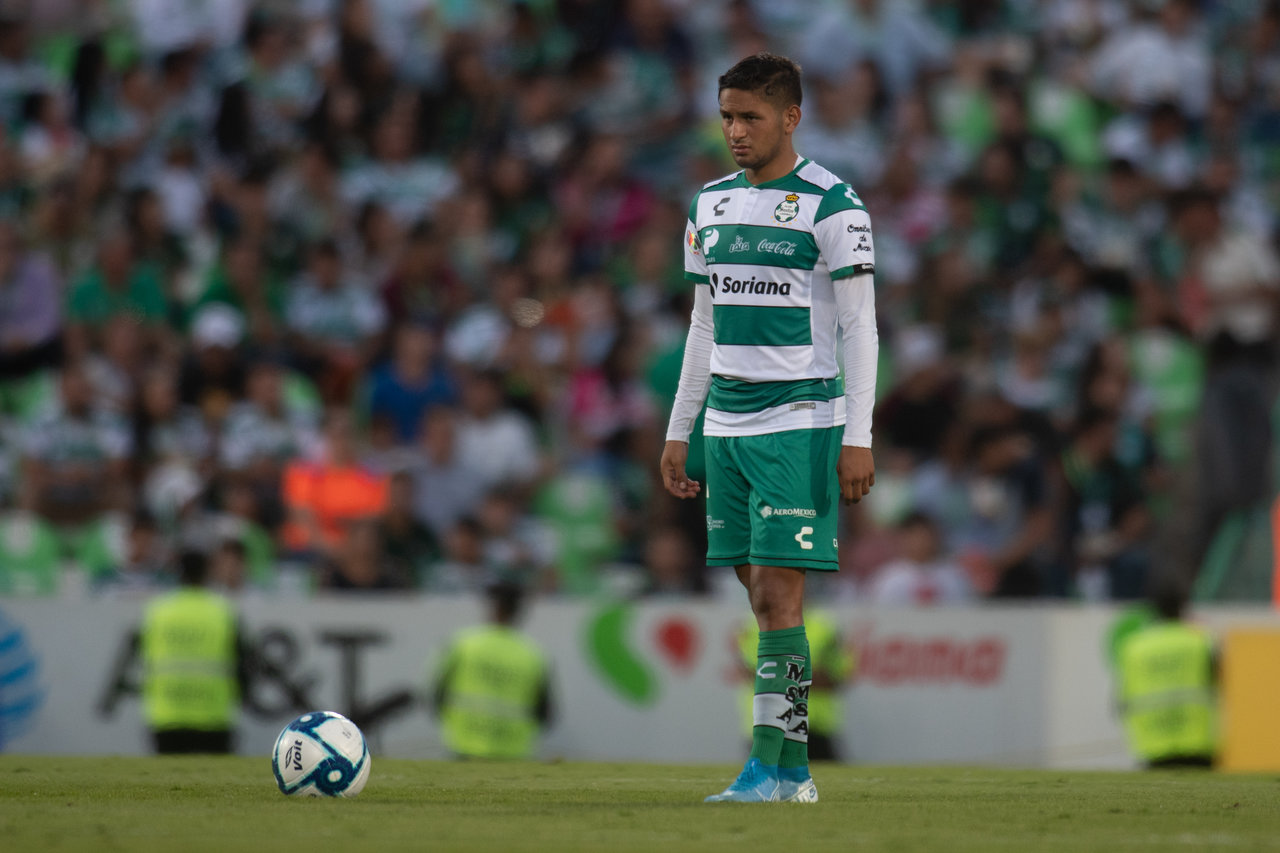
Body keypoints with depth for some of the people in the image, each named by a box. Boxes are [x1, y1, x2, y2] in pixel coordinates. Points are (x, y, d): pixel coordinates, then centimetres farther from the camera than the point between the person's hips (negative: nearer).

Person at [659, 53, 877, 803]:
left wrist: (858, 439, -12)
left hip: (801, 421, -6)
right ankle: (795, 770, 10)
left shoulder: (833, 206, -6)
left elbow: (861, 327, -7)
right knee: (761, 595, 5)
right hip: (729, 425, 6)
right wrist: (679, 431, 17)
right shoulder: (712, 205, 13)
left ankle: (769, 766, -11)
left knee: (778, 590, -11)